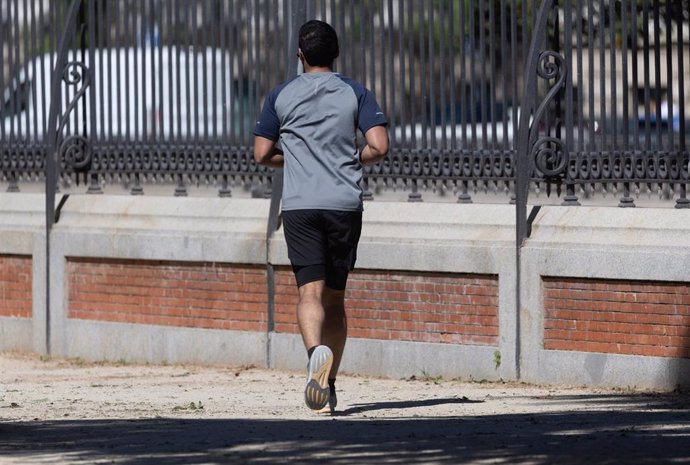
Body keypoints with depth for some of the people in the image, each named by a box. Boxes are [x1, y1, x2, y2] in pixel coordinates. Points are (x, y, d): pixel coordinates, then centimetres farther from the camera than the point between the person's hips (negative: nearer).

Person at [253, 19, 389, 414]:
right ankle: (329, 385, 14)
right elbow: (379, 147, -4)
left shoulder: (281, 97, 7)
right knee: (335, 296, 12)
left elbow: (262, 155, 8)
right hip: (345, 203, 1)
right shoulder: (356, 93, 6)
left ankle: (317, 350, -39)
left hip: (299, 206, -1)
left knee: (311, 292, -9)